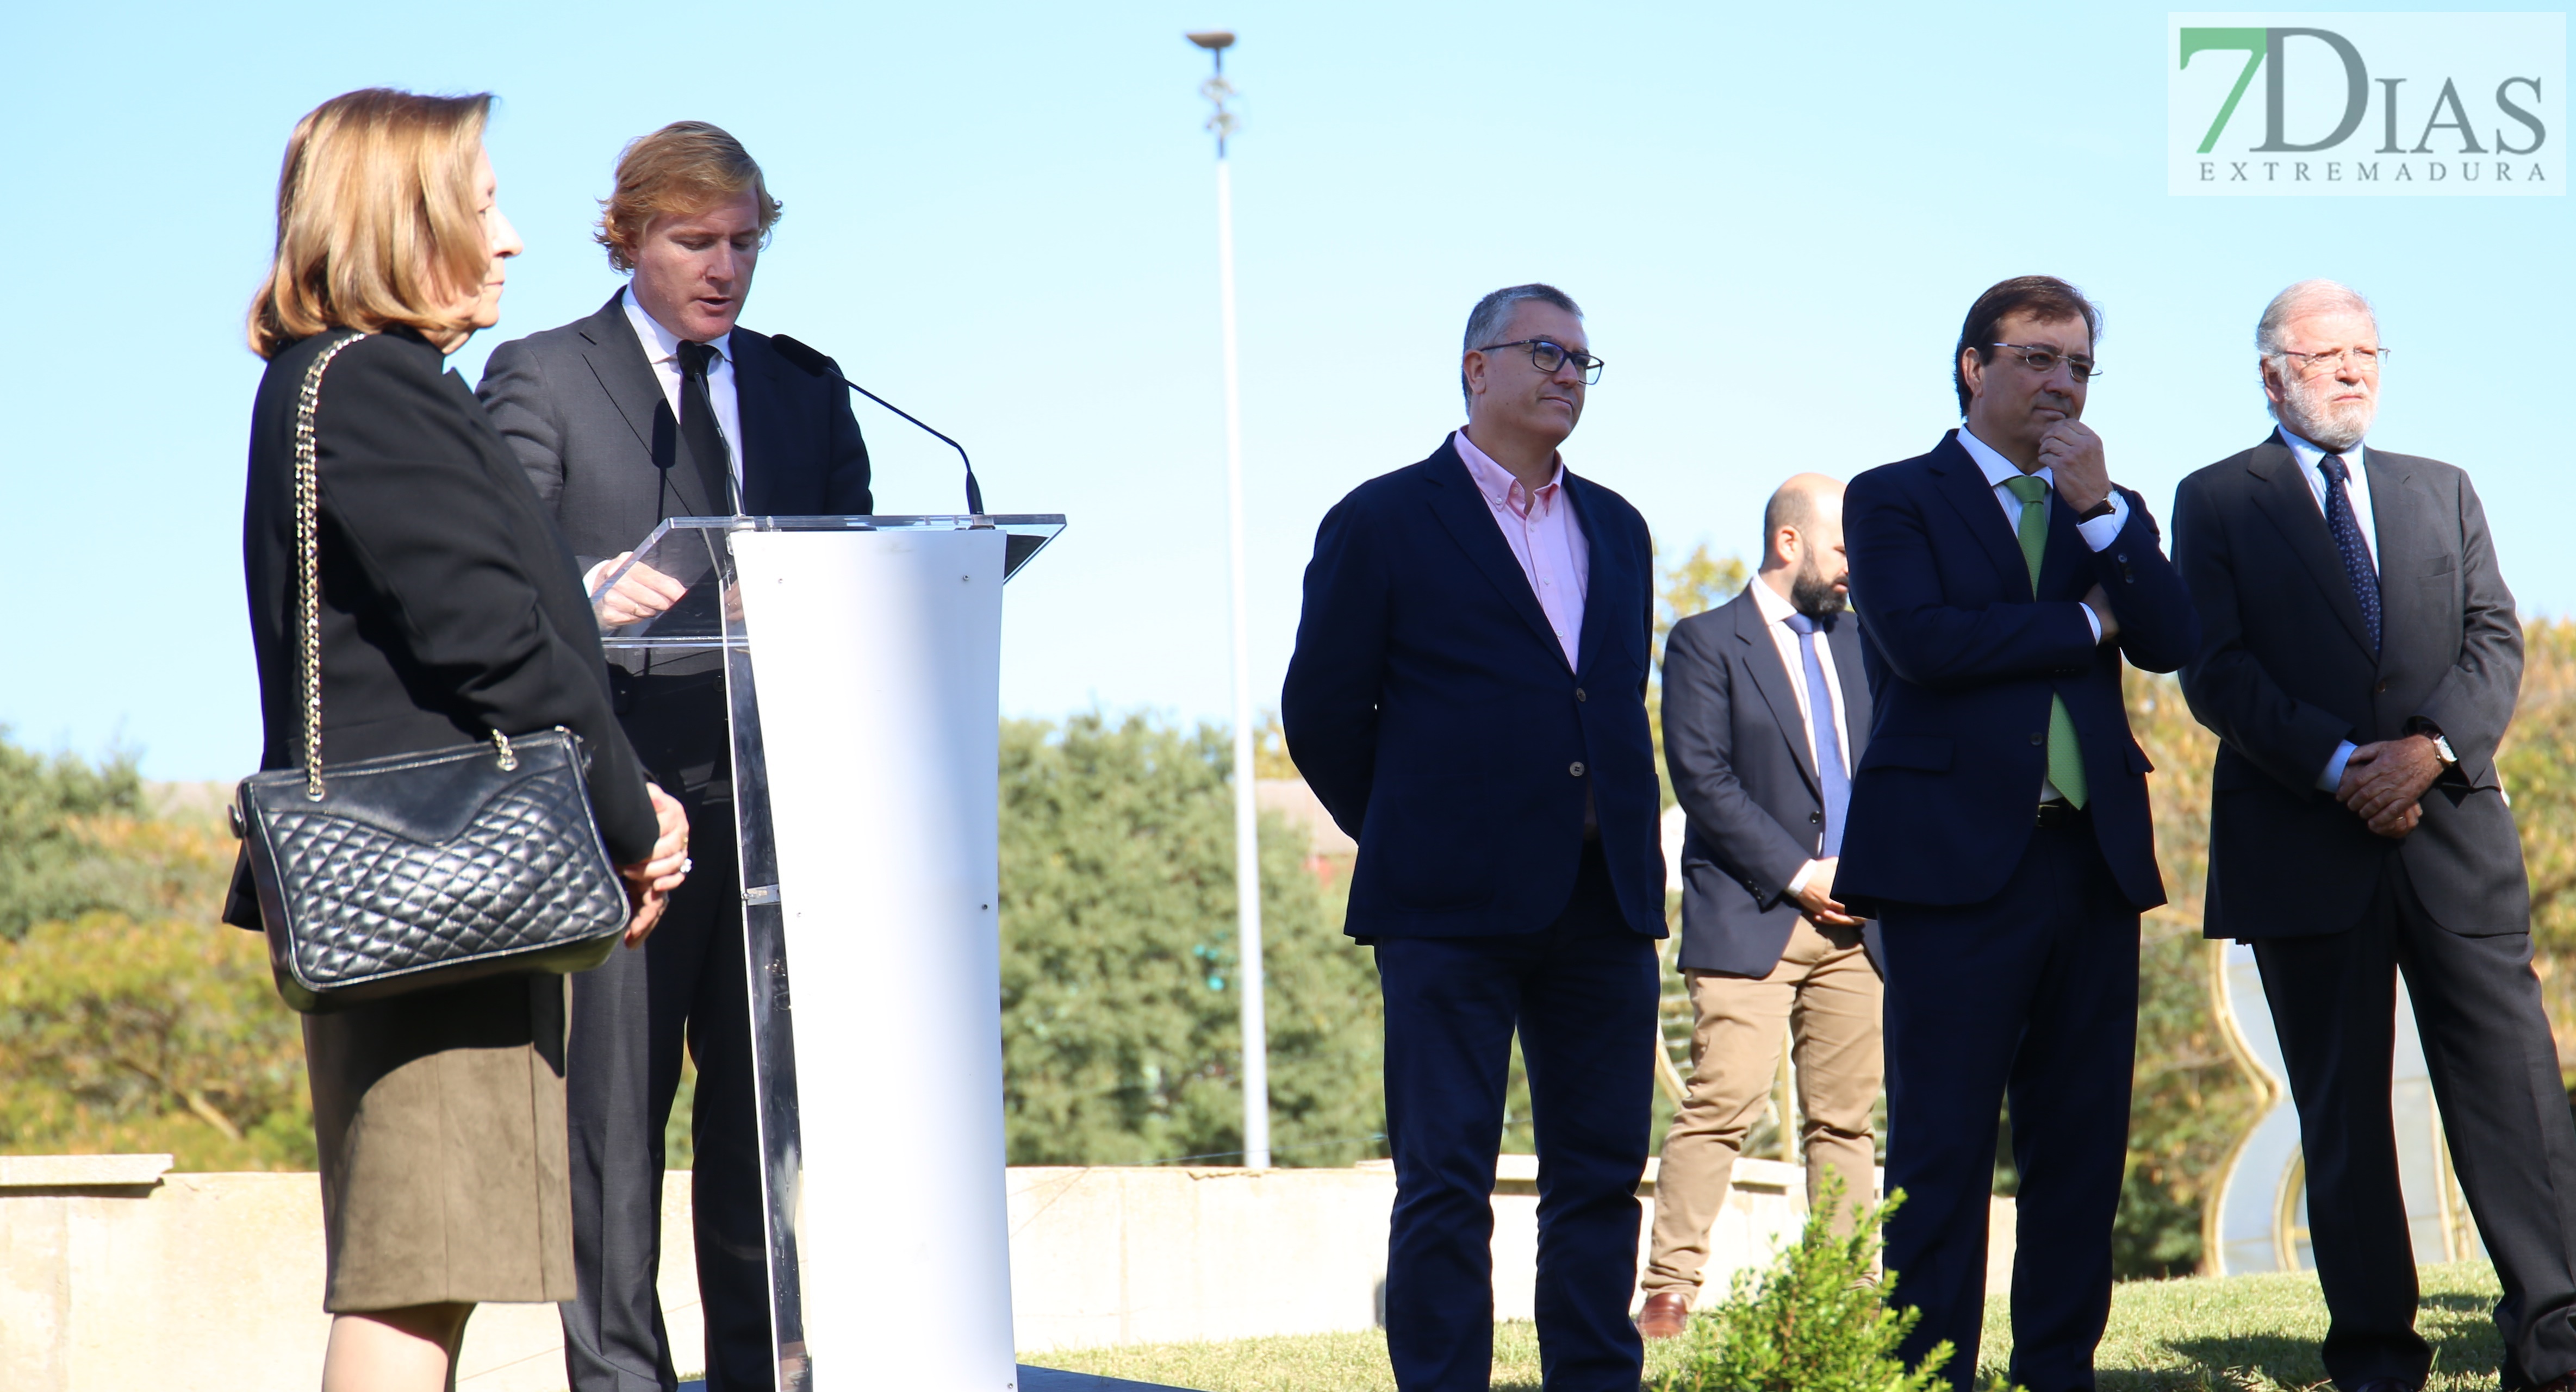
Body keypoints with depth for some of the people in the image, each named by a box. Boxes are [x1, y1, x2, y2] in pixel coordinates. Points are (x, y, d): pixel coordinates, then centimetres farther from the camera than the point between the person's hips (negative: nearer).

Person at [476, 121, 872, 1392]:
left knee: (769, 1095, 5)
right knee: (614, 1098, -6)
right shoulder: (540, 380, 5)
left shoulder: (803, 392, 20)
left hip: (774, 789, 4)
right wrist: (588, 591, -25)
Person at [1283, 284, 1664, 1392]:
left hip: (1603, 902, 5)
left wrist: (1623, 841, 14)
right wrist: (1410, 840, 5)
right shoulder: (1384, 522, 0)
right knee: (1446, 1180, -4)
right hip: (1451, 906, -5)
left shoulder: (1615, 530, 17)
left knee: (1602, 1174, 6)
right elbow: (1321, 710, 2)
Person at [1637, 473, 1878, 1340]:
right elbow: (1703, 779, -9)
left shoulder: (1857, 642, 18)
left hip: (1850, 920, 6)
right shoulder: (1707, 644, 0)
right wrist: (1795, 875, -12)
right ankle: (1669, 1293, -12)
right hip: (1747, 916, -6)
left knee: (1845, 1117, 3)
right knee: (1722, 1105, -13)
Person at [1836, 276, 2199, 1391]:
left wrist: (2100, 511, -6)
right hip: (1956, 858, -5)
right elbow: (1920, 641, -14)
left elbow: (2172, 644, 3)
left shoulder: (2109, 514, 19)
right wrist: (2085, 624, -3)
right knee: (1943, 1145, -5)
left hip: (2093, 857, 5)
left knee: (2082, 1143, 5)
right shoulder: (1895, 499, 4)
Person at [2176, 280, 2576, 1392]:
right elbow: (2217, 674, -2)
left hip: (2453, 830, 2)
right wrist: (2339, 767, -13)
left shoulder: (2443, 492, 19)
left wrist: (2431, 747, -11)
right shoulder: (2217, 504, 8)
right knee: (2342, 1108, 1)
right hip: (2303, 844, -2)